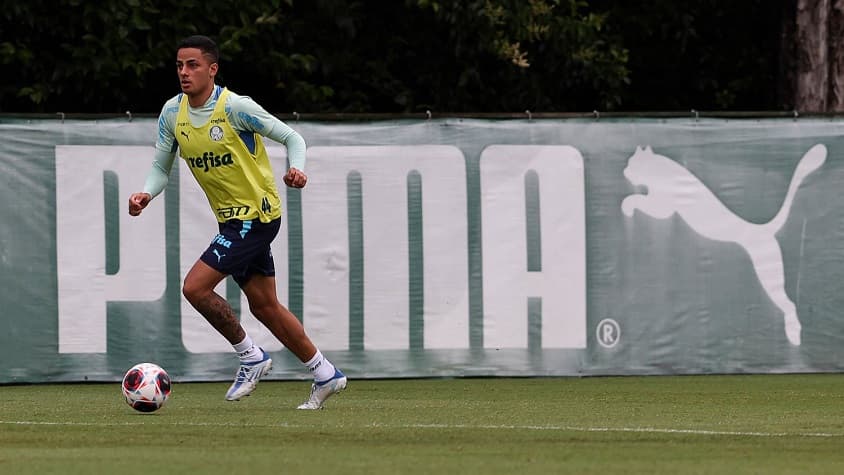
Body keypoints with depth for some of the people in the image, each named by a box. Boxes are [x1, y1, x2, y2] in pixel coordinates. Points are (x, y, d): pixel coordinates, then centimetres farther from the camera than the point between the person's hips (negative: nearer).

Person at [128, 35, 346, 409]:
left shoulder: (234, 107, -17)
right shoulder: (172, 113, 3)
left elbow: (292, 138, -11)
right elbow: (161, 167, 10)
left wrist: (295, 170, -31)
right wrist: (146, 194, -11)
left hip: (256, 214, -8)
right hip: (232, 220, 8)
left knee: (195, 287, -16)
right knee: (264, 305, 12)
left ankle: (251, 357, 1)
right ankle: (325, 375, 23)